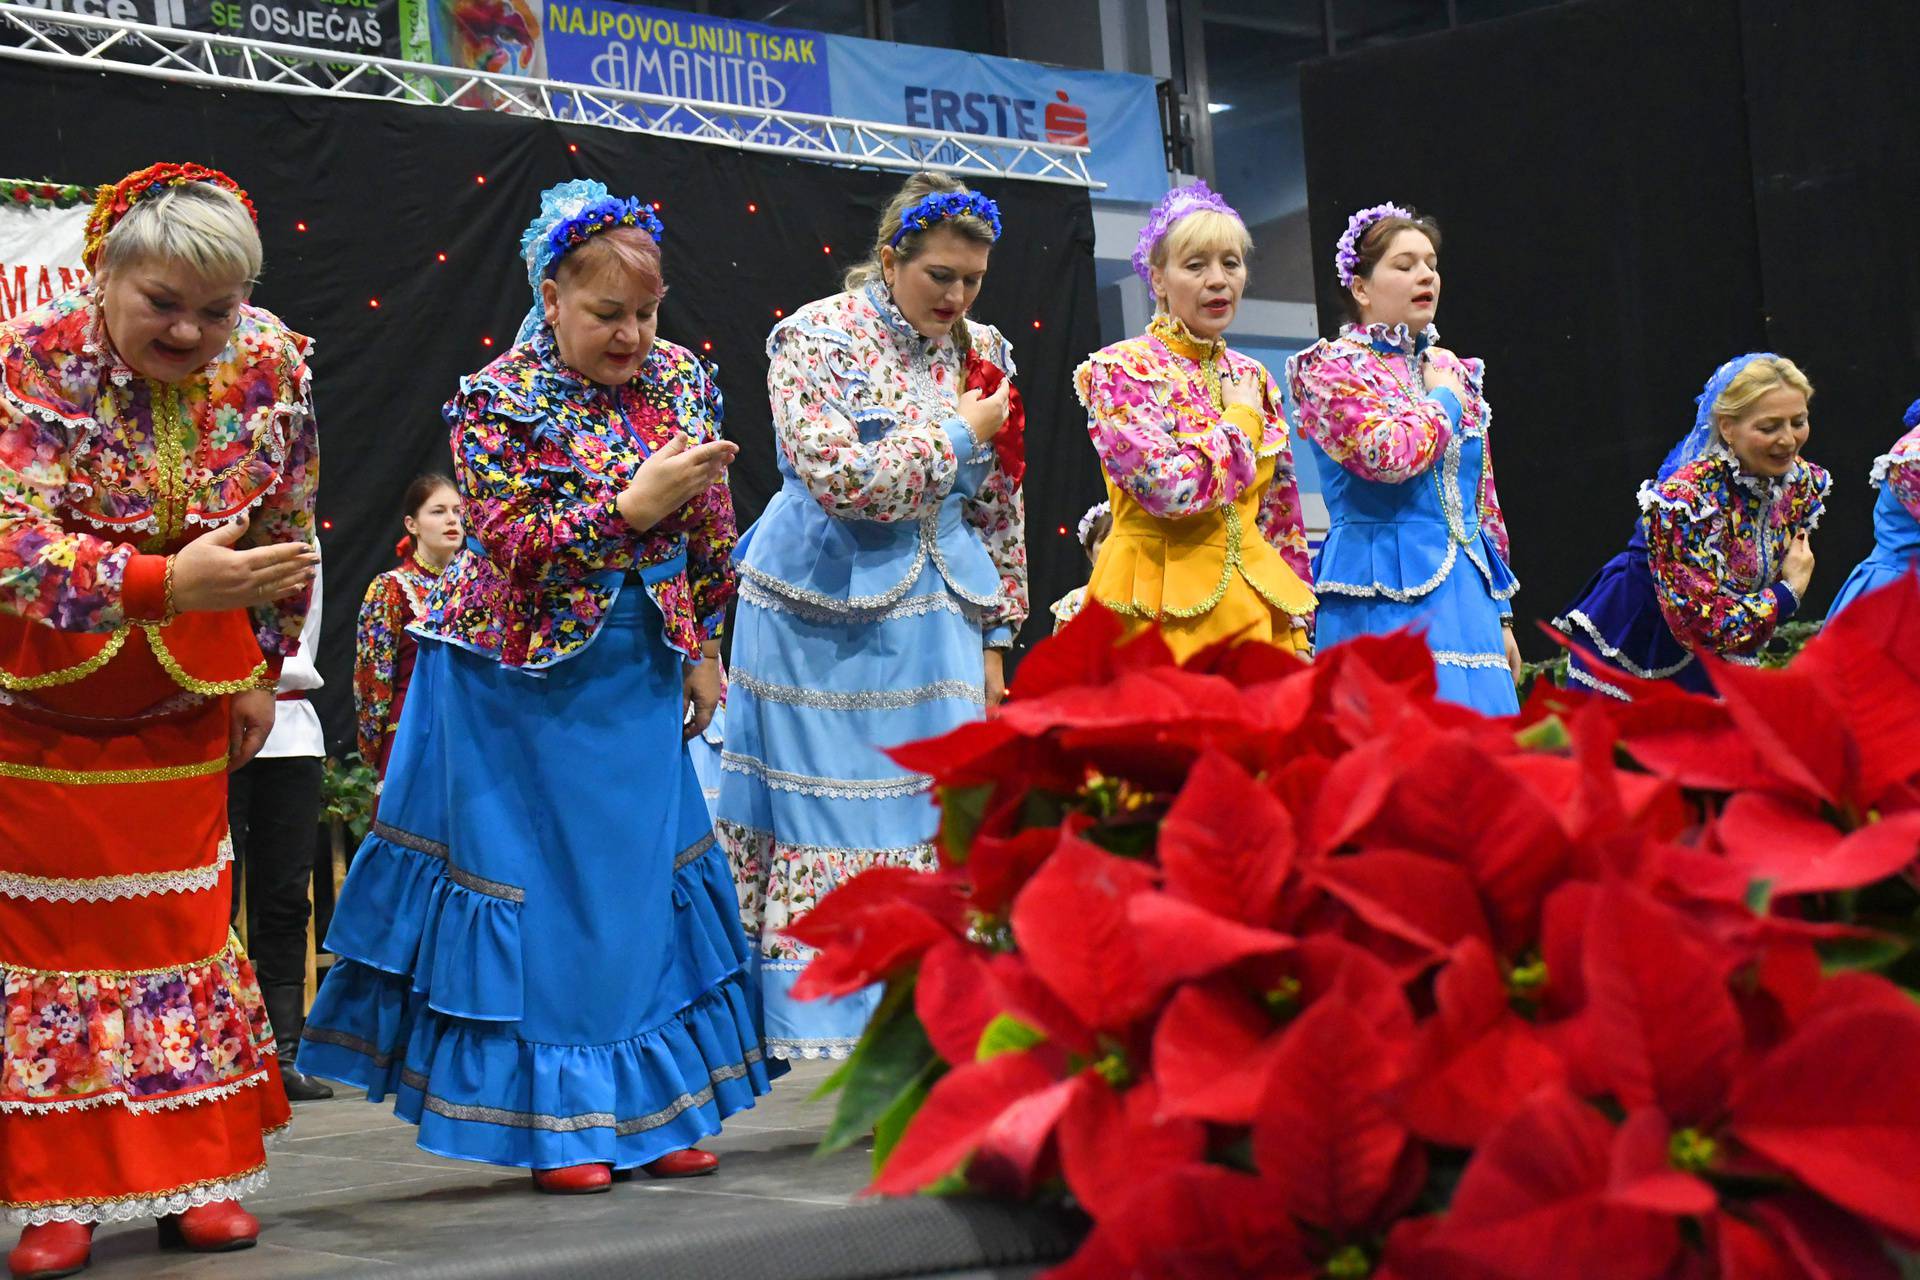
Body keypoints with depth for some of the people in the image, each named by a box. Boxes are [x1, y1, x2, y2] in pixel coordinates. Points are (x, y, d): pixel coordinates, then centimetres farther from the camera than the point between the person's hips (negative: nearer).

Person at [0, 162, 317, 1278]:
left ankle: (196, 1174, 19)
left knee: (186, 918, 8)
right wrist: (167, 580, -44)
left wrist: (265, 667, 9)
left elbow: (289, 532, 4)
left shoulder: (272, 363, -11)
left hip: (184, 699, 3)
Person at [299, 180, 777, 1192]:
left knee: (644, 878, 8)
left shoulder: (682, 379, 2)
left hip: (640, 677, 5)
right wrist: (633, 505, -29)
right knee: (536, 884, 1)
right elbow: (516, 548, -21)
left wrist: (704, 649, 10)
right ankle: (556, 1121, 10)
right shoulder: (498, 402, -12)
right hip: (525, 681, -5)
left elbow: (711, 531, 10)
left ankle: (651, 1109, 17)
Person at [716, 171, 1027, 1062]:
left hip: (934, 612, 5)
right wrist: (955, 433, -12)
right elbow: (840, 480, -20)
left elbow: (998, 508, 13)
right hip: (826, 617, -5)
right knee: (829, 817, 0)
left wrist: (992, 639, 11)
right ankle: (834, 1015, 9)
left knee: (939, 818, 3)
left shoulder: (983, 351, 8)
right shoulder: (818, 337, -9)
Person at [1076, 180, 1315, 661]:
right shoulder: (1120, 370, -5)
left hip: (1251, 603, 5)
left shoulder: (1253, 378, 13)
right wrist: (1243, 418, -5)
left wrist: (1295, 631, 10)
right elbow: (1171, 486, -20)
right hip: (1161, 605, -5)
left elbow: (1281, 517, 15)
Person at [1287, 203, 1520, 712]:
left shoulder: (1454, 370, 18)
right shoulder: (1330, 368, -1)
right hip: (1386, 598, -6)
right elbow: (1388, 454, -20)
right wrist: (1442, 399, -2)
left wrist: (1501, 615, 17)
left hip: (1467, 593, 6)